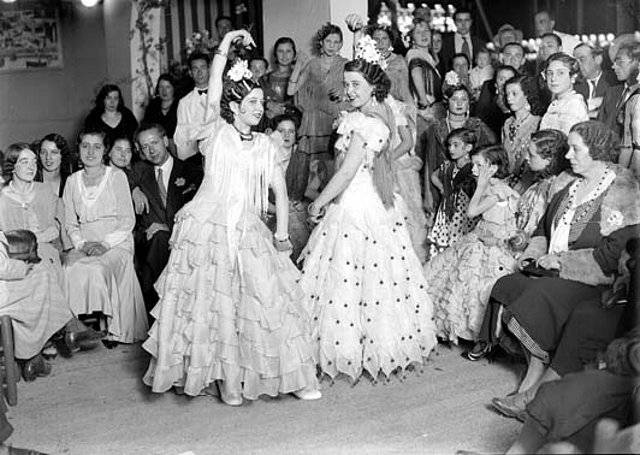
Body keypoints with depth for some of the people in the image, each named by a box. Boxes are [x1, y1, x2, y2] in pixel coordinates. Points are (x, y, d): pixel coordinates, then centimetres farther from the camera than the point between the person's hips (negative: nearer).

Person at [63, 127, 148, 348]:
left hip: (116, 244, -3)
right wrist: (81, 243, -6)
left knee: (97, 270, -33)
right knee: (71, 270, -29)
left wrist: (105, 244, -13)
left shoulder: (116, 176, 3)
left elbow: (128, 220, -1)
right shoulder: (72, 181, 14)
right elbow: (70, 222, 14)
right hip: (84, 245, 3)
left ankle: (110, 327, -18)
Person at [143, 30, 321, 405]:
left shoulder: (265, 145, 12)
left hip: (248, 232, 3)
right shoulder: (218, 132, 4)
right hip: (209, 226, -3)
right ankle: (222, 375, 12)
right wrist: (225, 45, -8)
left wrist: (282, 233, -4)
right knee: (209, 301, -1)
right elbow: (214, 93, -9)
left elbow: (280, 190, 7)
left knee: (267, 299, -1)